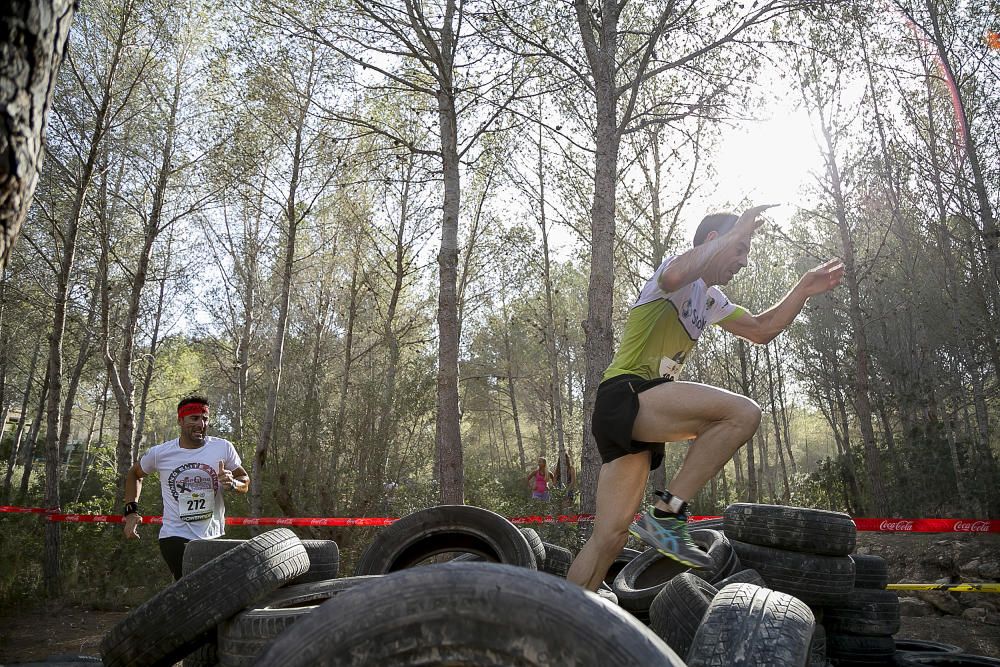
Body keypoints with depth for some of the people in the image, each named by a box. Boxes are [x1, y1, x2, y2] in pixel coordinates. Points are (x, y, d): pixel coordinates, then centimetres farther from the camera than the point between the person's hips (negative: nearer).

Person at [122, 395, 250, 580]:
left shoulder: (223, 448, -5)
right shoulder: (159, 453, -5)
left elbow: (245, 482, 5)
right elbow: (134, 474, 16)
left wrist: (232, 483, -17)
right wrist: (131, 511, 6)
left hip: (214, 538, 3)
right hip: (175, 537, -3)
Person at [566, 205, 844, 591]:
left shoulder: (709, 299, 27)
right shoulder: (680, 273, -2)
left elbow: (762, 329, 30)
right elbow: (674, 276, -28)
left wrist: (805, 289, 19)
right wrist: (737, 232, -18)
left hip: (639, 415, 9)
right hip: (625, 395, -9)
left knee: (611, 535, 4)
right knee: (743, 413, -23)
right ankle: (667, 514, -20)